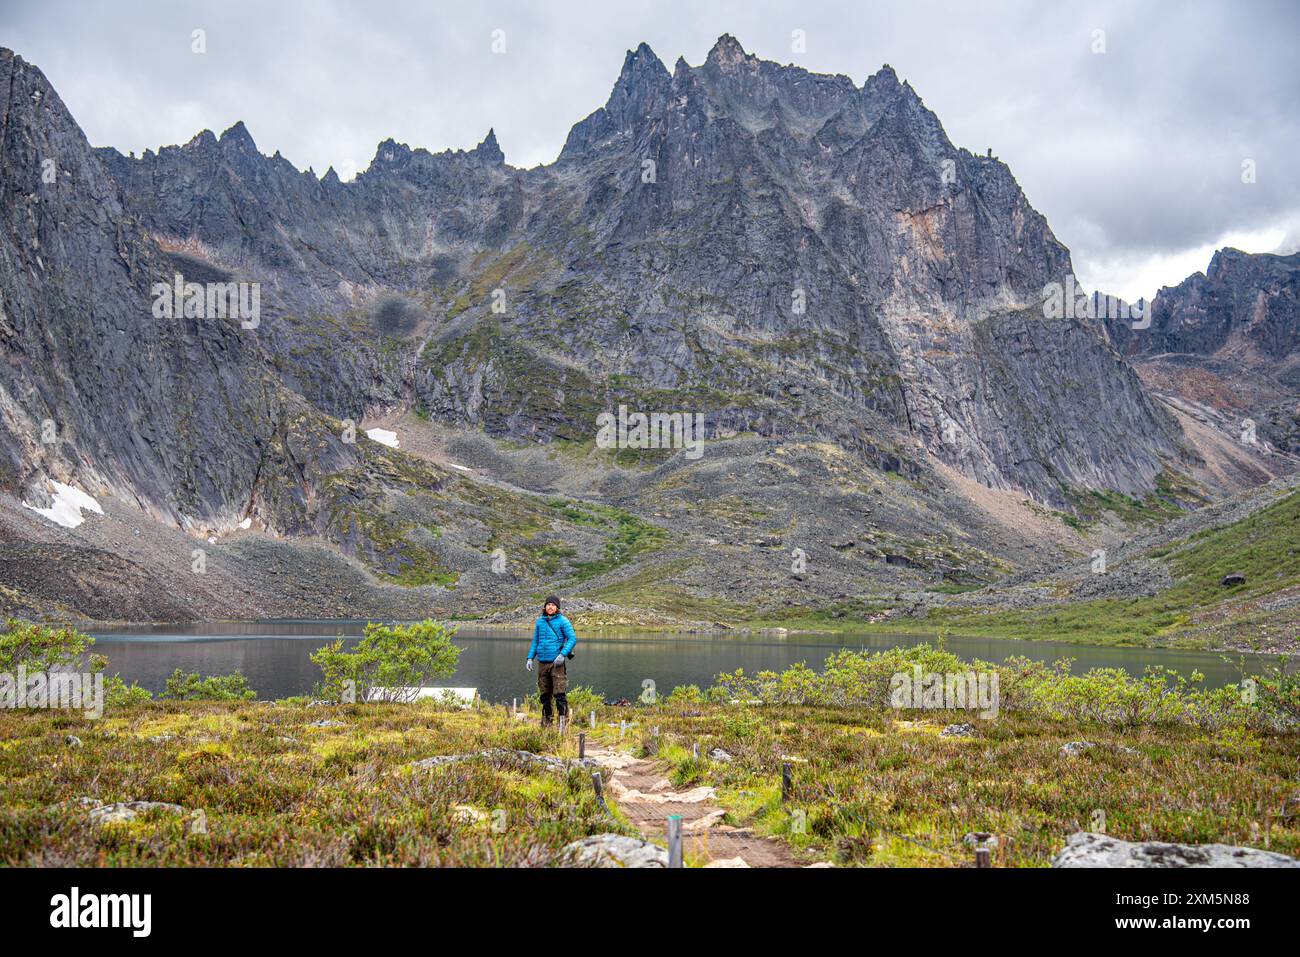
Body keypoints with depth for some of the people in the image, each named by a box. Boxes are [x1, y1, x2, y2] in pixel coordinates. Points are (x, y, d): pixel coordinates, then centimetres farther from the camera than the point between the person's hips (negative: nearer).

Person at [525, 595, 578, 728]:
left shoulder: (563, 621, -2)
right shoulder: (540, 621, 13)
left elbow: (572, 639, -8)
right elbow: (535, 641, 20)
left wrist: (563, 654, -19)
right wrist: (530, 658, 11)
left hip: (557, 662, -5)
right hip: (542, 662, 5)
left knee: (559, 693, -10)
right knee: (545, 693, 9)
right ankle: (546, 719, 18)